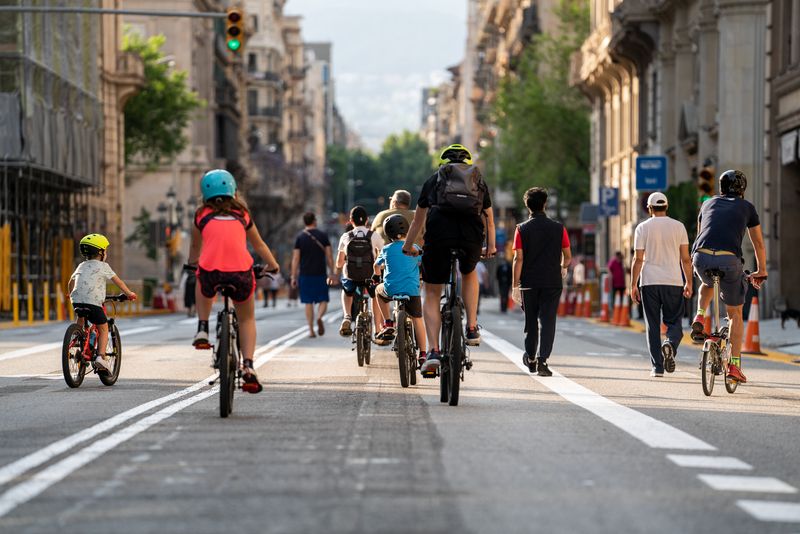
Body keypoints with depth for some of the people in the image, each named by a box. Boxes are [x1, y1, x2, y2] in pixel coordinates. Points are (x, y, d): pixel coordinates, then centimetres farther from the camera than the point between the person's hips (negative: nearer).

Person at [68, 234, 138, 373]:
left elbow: (71, 282, 31)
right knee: (103, 329, 8)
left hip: (77, 300, 5)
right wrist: (129, 293, 22)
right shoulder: (103, 266, 6)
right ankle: (101, 356, -7)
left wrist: (71, 295, 50)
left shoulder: (82, 266, 22)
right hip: (93, 302, -5)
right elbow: (118, 281, 9)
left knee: (80, 319, 35)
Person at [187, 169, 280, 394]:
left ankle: (202, 330, 23)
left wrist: (192, 262, 56)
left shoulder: (202, 215, 19)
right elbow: (259, 245, 36)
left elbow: (195, 247, 35)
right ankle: (248, 367, 6)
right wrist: (273, 265, 53)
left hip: (210, 272, 0)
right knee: (247, 319, 23)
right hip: (241, 274, 0)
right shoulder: (242, 215, 21)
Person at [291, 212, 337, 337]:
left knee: (308, 302, 7)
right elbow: (329, 256, 1)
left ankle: (311, 330, 2)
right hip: (320, 274, -1)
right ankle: (319, 317, -23)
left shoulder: (300, 237, 2)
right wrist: (332, 274, 7)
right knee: (323, 300, 7)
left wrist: (294, 277, 1)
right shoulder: (323, 236, 2)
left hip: (305, 275, 1)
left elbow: (295, 259, -2)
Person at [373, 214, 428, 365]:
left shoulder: (386, 249, 4)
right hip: (412, 290, 0)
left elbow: (377, 265, 20)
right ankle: (422, 354, 6)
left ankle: (388, 323, 25)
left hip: (390, 290, 0)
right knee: (417, 319, 14)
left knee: (379, 290, 34)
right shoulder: (414, 249, 4)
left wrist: (377, 274, 42)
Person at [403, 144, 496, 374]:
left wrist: (408, 246, 46)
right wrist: (491, 246, 50)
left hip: (439, 234, -1)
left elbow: (418, 219, 33)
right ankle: (472, 329, 22)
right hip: (472, 235, 1)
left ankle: (433, 351, -3)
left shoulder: (434, 180, 26)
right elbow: (489, 218, 35)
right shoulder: (479, 181, 28)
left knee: (432, 294, 11)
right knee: (469, 274, 34)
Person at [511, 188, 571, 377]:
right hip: (552, 282, 0)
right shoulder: (558, 228, 0)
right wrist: (563, 268, 28)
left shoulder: (522, 229, -3)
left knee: (531, 322, 14)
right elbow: (568, 257, 6)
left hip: (529, 283, 1)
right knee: (547, 322, -2)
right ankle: (542, 360, -15)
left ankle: (531, 359, 28)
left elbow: (518, 259, -7)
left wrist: (515, 285, -6)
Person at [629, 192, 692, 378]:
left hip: (649, 282, 0)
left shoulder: (643, 228, 2)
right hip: (674, 282, 0)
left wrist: (633, 285, 2)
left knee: (653, 326, 4)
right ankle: (670, 345, -23)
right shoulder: (678, 227, 5)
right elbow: (685, 259, 3)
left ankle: (657, 366, -1)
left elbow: (638, 260, -2)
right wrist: (688, 283, 10)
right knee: (674, 321, 9)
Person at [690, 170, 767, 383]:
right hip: (730, 260, -2)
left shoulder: (708, 204, 27)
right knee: (735, 313, 14)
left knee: (708, 284, 39)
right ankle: (734, 365, 9)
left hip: (701, 256, 2)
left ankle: (699, 319, 14)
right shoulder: (747, 207, 20)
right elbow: (758, 243, 27)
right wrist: (761, 271, 40)